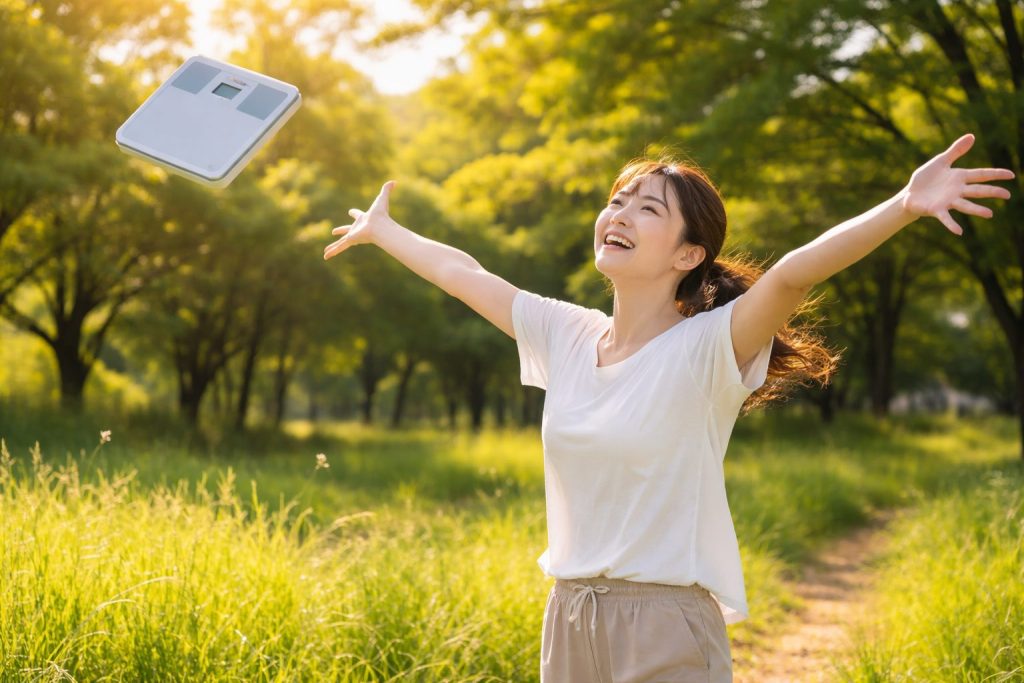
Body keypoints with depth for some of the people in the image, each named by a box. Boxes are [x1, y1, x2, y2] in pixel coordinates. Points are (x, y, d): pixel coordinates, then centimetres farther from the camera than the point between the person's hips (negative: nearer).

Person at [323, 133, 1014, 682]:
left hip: (666, 627, -5)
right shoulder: (565, 333, 5)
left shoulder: (707, 347, -12)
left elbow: (790, 276, -29)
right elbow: (461, 273, 18)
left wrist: (905, 206, -44)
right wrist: (380, 229, 31)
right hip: (568, 618, 6)